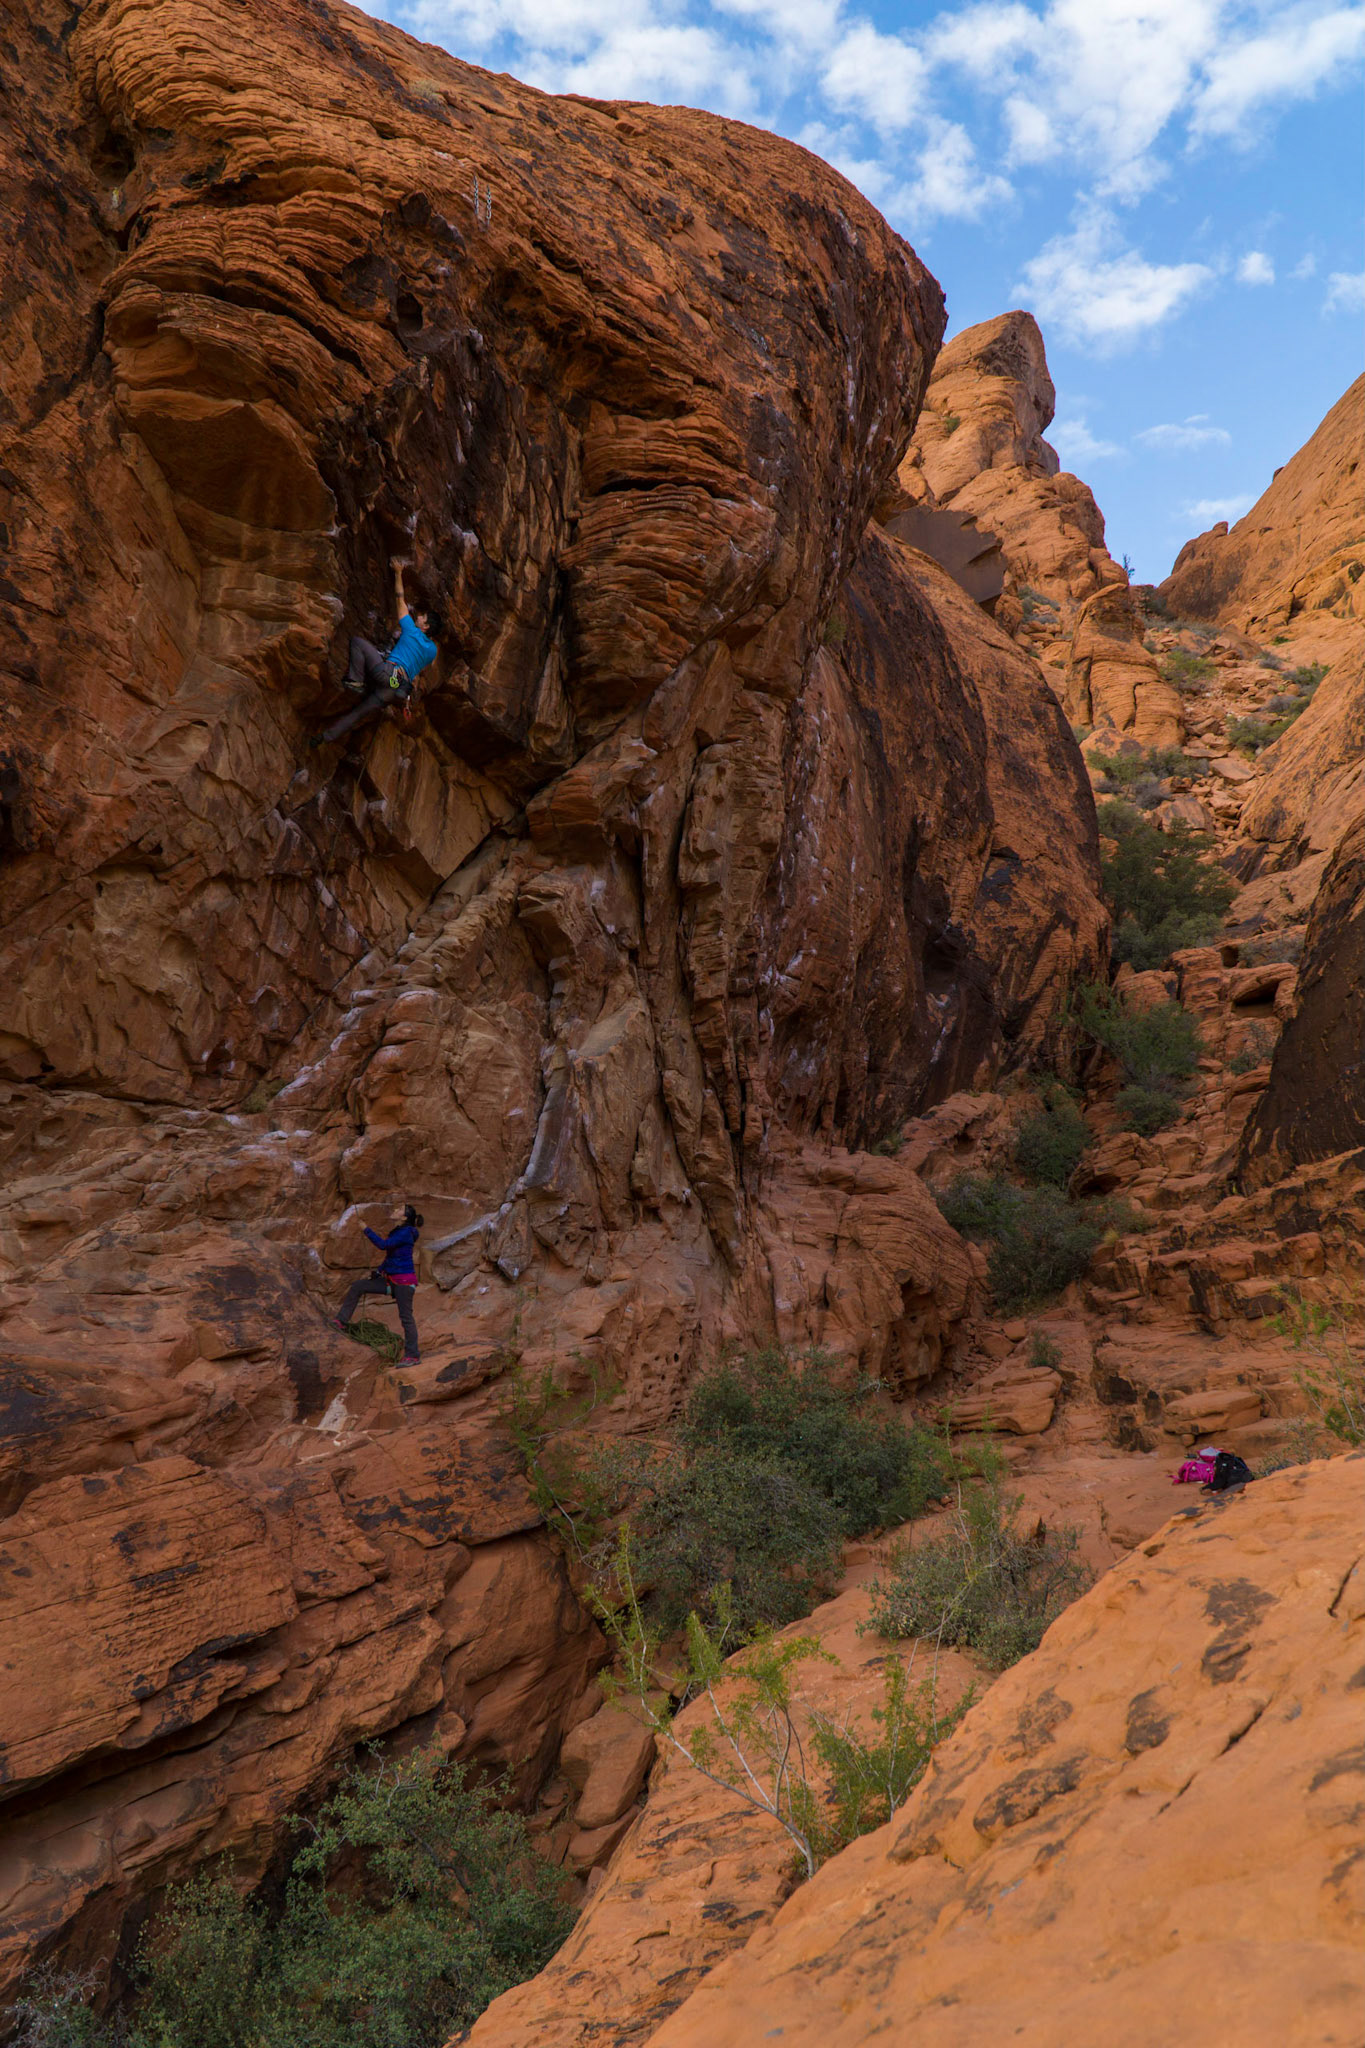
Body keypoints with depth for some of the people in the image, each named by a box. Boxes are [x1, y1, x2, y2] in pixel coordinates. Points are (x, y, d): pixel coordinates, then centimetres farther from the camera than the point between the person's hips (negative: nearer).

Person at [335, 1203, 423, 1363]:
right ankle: (342, 1321, 11)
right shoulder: (397, 1232, 13)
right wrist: (377, 1272, 14)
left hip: (404, 1281, -9)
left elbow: (383, 1245, -24)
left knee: (406, 1316, -6)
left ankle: (413, 1355, 0)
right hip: (391, 1280, 9)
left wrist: (366, 1230, -16)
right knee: (357, 1286, 6)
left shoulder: (406, 1232, -15)